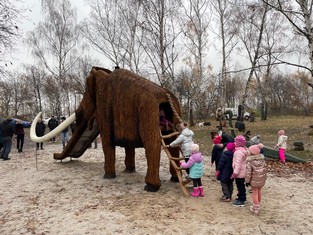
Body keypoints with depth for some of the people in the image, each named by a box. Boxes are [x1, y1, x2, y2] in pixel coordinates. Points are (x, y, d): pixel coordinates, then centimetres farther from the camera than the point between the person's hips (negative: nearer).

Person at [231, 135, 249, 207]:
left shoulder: (239, 152, -25)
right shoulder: (244, 149, 6)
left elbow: (238, 163, -27)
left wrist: (235, 173, -24)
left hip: (240, 172, -10)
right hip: (243, 171, 10)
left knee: (240, 185, 1)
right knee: (241, 185, 22)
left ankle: (241, 201, 11)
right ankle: (243, 197, 36)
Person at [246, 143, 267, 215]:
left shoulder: (250, 160, -18)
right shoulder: (262, 158, -1)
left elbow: (248, 171, -16)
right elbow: (265, 168, 7)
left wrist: (247, 181, -7)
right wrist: (264, 177, 19)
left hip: (254, 179, -5)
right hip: (262, 178, 5)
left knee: (255, 193, 6)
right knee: (259, 191, 19)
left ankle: (255, 208, 14)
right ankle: (257, 205, 35)